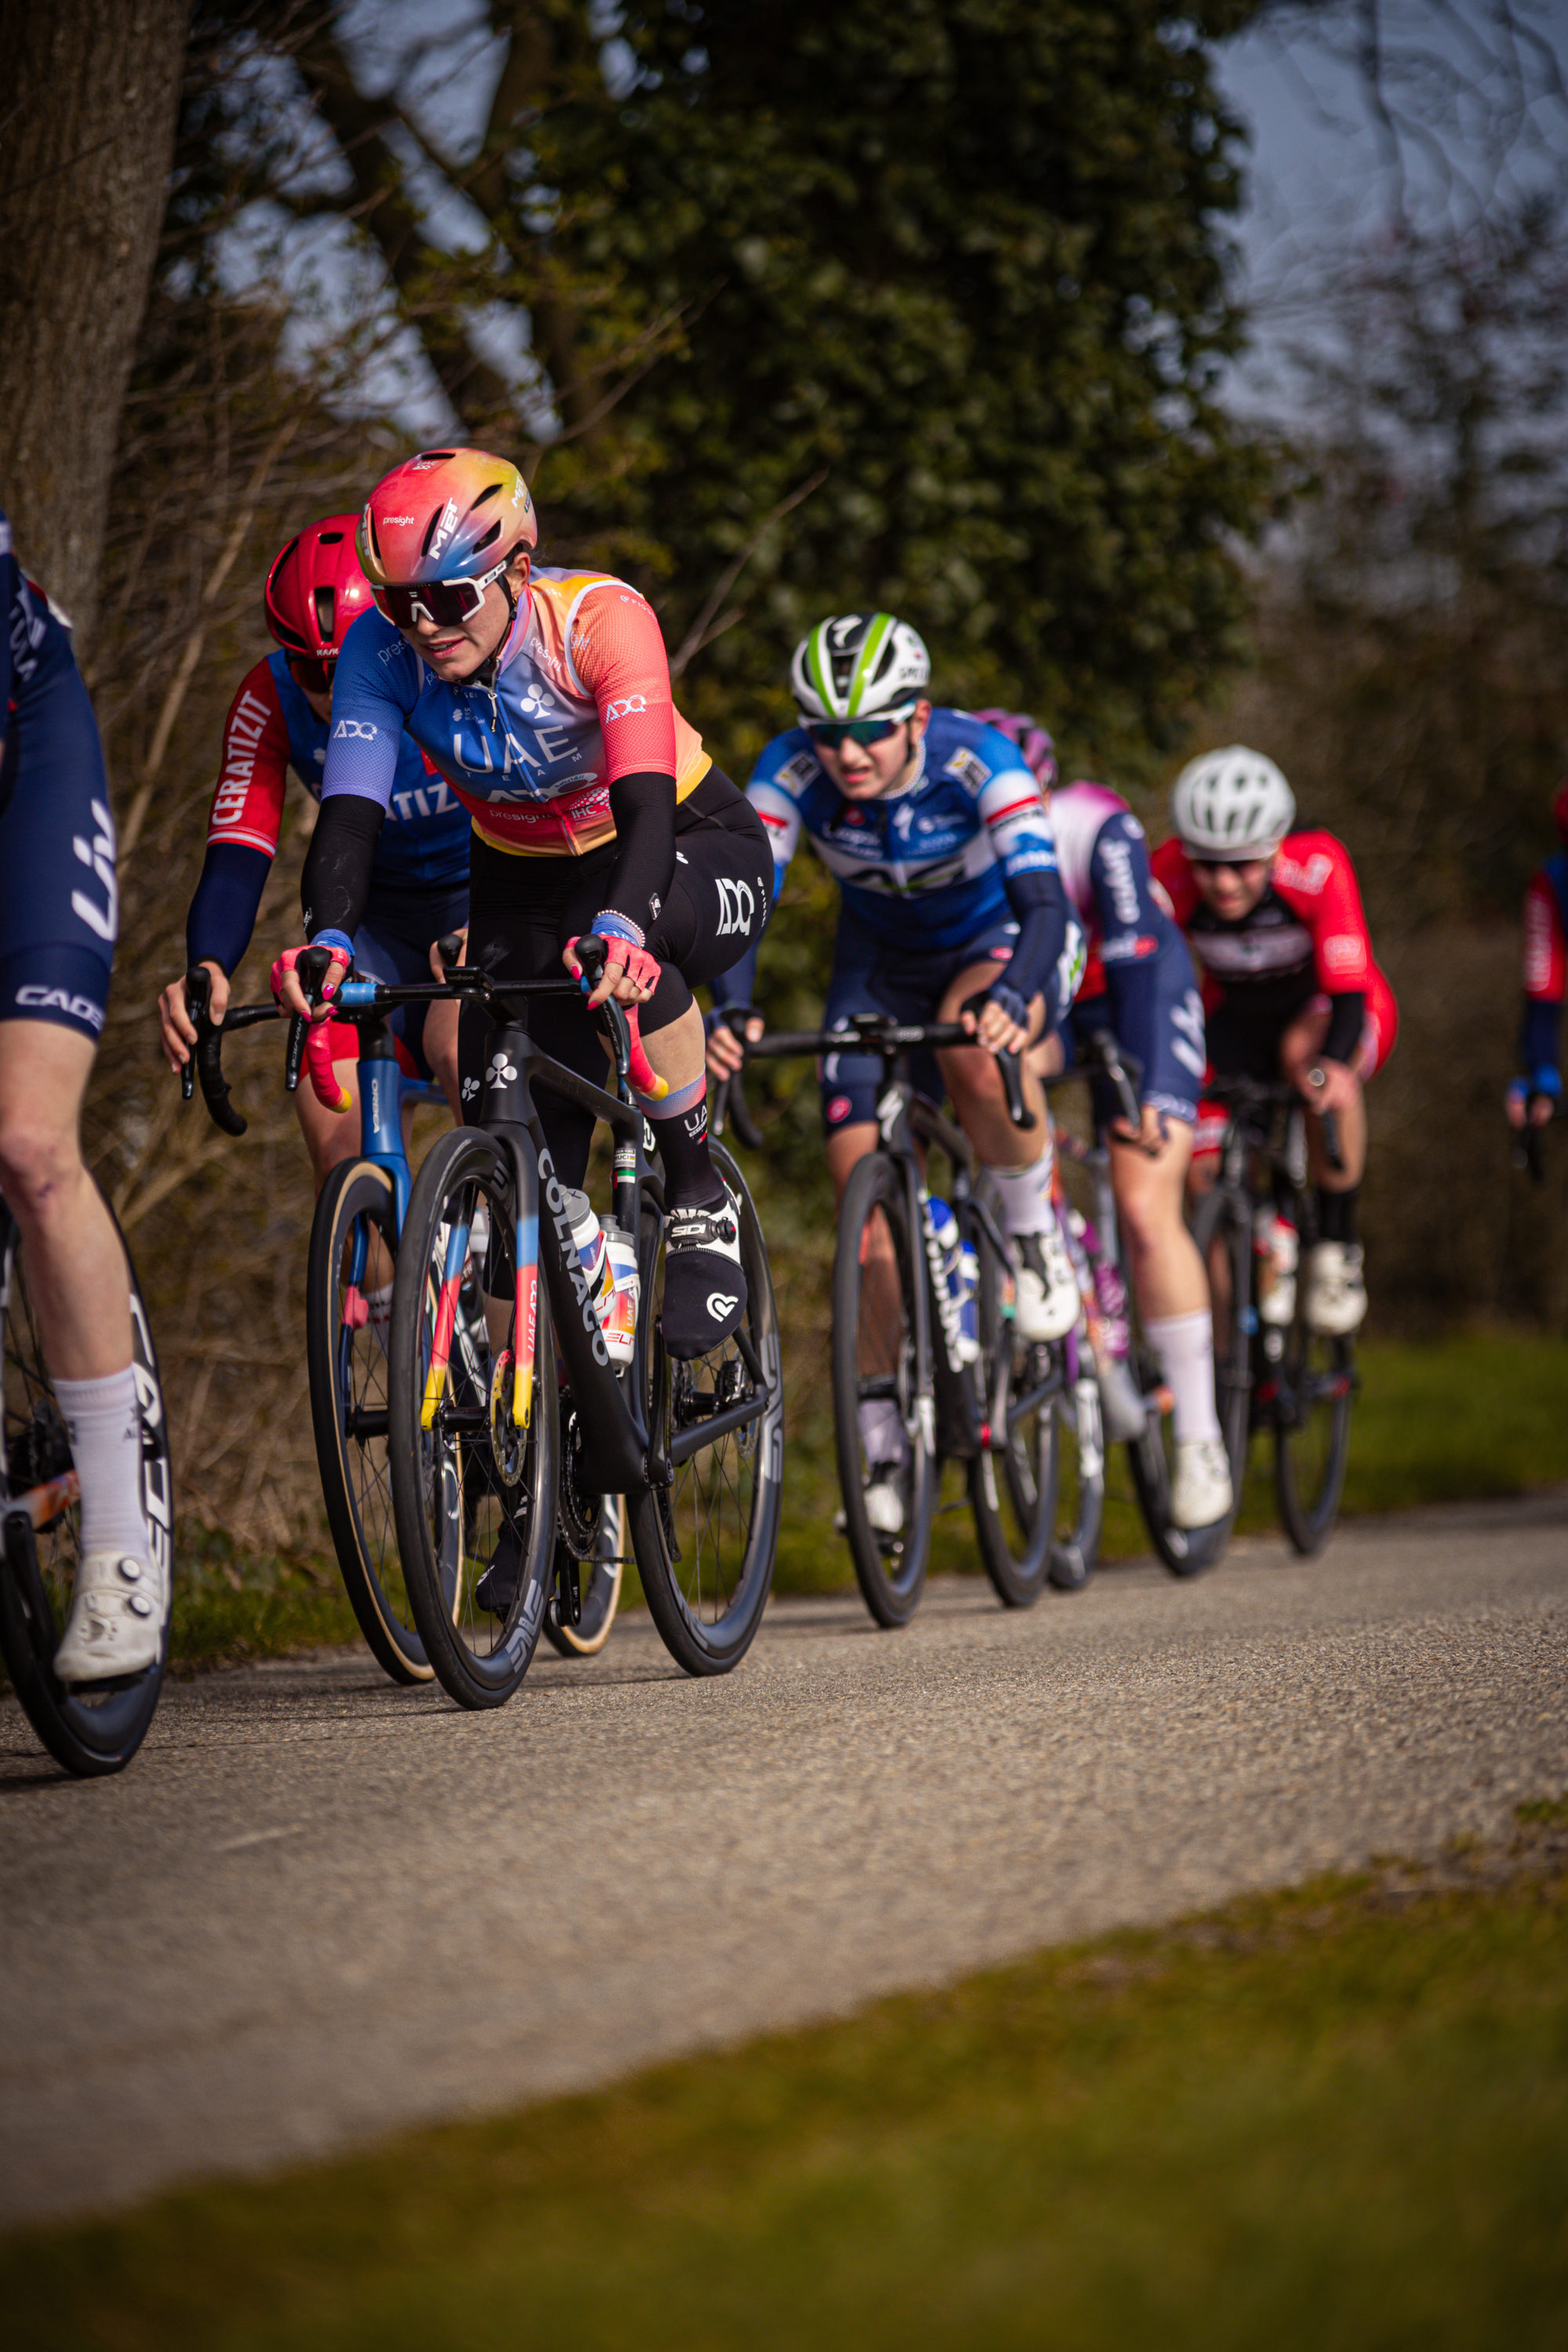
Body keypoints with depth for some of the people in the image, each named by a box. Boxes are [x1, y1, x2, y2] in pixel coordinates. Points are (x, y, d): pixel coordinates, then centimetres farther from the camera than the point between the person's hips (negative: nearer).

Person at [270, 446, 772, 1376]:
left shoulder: (601, 619, -31)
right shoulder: (384, 647, -20)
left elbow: (645, 802, -41)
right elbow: (350, 809, -29)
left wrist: (619, 925, -60)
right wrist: (328, 939, -49)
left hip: (695, 855, -4)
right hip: (527, 881, 4)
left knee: (621, 952, -38)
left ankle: (703, 1203, -19)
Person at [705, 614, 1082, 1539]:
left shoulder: (977, 760, -32)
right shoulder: (792, 770, -25)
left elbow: (1044, 898, -41)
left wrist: (1009, 996, -60)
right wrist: (731, 1011, -49)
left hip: (1003, 941, -3)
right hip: (884, 958, 3)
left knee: (974, 1048, -38)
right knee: (862, 1179, -10)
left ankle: (1037, 1230, -11)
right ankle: (883, 1433, 2)